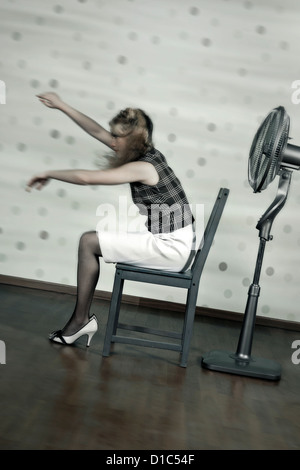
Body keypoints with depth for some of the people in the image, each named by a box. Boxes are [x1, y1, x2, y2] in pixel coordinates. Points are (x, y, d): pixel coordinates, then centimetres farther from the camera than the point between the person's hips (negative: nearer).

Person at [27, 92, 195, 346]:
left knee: (88, 242, -9)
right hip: (167, 241, 9)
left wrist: (49, 174, -7)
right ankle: (82, 319, 15)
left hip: (171, 248, -9)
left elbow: (85, 177, -24)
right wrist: (61, 105, 15)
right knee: (93, 239, 12)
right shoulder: (145, 153, 7)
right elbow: (97, 130, 13)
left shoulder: (143, 167, -19)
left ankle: (80, 321, 3)